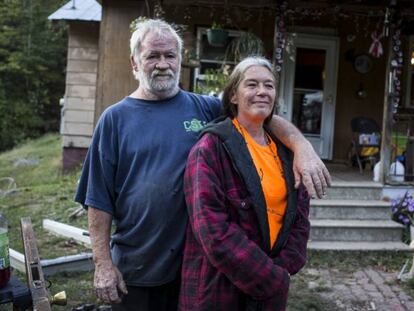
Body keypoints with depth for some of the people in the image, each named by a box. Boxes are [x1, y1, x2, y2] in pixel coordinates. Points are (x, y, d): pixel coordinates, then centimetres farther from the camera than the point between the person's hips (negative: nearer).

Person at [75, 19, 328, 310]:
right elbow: (99, 200, -3)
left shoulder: (204, 108, 2)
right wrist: (103, 264, -7)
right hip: (136, 265, -1)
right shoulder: (115, 118, -2)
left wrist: (303, 148, -19)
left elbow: (266, 118, 0)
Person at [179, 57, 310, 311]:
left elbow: (300, 214, 8)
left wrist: (284, 268, -7)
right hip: (219, 289, -5)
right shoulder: (212, 148, -12)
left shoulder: (284, 149, 7)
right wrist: (273, 277, -16)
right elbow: (214, 230, -19)